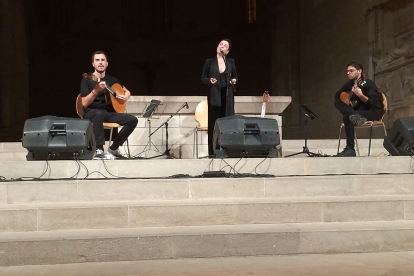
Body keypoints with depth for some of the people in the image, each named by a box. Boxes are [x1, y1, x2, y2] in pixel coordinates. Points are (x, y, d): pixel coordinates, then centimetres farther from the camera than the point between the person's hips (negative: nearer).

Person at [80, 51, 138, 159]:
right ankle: (99, 151, -37)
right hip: (91, 112, -5)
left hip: (108, 112, 6)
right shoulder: (87, 80, -5)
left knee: (133, 120, -14)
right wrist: (96, 90, -29)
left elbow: (127, 91, 25)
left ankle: (114, 148, -3)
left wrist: (125, 97, 1)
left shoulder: (111, 79, 12)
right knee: (99, 114, -42)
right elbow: (85, 103, -14)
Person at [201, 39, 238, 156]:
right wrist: (210, 81, -14)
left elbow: (235, 77, 17)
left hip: (227, 95, 2)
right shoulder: (209, 62, 5)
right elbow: (203, 78, 6)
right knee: (214, 122, -3)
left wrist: (234, 81, -5)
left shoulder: (231, 62, 10)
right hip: (214, 95, -2)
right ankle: (213, 151, 0)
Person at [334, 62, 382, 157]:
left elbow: (371, 103, -26)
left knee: (347, 117, -34)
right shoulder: (350, 84, 5)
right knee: (337, 102, -14)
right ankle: (355, 116, -38)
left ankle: (350, 149, -31)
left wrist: (360, 95, -43)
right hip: (359, 110, 7)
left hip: (373, 112, -7)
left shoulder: (369, 84, -15)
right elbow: (337, 95, 17)